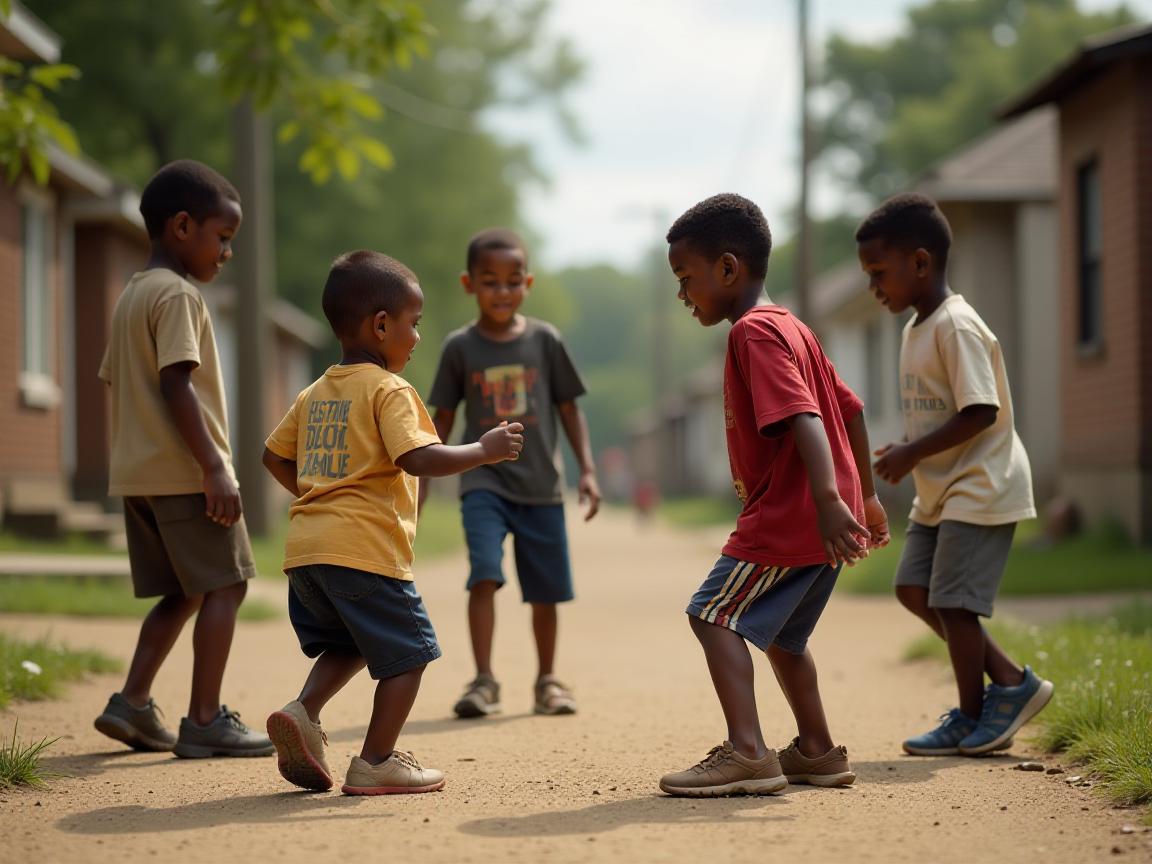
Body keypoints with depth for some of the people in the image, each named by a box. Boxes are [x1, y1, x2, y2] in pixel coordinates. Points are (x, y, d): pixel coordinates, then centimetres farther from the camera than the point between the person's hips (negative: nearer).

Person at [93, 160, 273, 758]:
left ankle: (132, 701, 7)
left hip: (137, 473, 9)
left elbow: (117, 383, 20)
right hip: (185, 471, -9)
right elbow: (176, 385, -20)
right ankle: (205, 719, -2)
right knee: (224, 585, -3)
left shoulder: (131, 296, 18)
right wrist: (214, 468, -22)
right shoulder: (178, 295, -12)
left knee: (184, 592, 14)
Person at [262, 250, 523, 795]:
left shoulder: (315, 393, 17)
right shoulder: (388, 390, -7)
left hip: (305, 549, 8)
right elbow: (418, 458, -20)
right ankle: (376, 762, 4)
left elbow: (274, 456, 24)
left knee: (350, 644, 24)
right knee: (406, 652, 4)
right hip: (364, 549, -8)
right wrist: (485, 449, -11)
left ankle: (303, 711, 3)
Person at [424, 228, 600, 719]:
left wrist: (587, 469, -1)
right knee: (484, 574, -19)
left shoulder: (544, 341, 1)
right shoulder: (460, 347, 0)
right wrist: (420, 480, 5)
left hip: (541, 484, 1)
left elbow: (568, 407, 6)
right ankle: (484, 680, -14)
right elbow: (443, 417, 7)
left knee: (545, 589, 7)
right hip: (483, 480, -1)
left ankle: (547, 681, 23)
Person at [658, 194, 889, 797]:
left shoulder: (754, 331, -13)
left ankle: (747, 753, -20)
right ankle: (816, 752, 30)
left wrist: (828, 498, -36)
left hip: (784, 519, -10)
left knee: (715, 615, -12)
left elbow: (803, 417, -26)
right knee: (778, 630, 22)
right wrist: (865, 496, 28)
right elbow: (850, 411, 22)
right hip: (816, 521, 10)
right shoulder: (789, 326, 18)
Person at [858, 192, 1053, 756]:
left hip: (979, 487, -10)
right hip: (941, 490, 10)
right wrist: (909, 455, 6)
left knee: (951, 600, -5)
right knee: (913, 589, 9)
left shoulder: (956, 327, -19)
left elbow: (980, 412, -25)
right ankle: (1011, 683, 16)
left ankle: (971, 717, 11)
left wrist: (913, 453, -21)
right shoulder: (916, 329, 11)